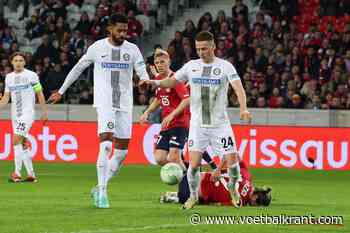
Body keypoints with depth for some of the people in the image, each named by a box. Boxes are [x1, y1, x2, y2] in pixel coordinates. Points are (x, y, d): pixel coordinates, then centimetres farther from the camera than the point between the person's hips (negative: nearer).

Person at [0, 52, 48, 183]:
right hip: (15, 113, 6)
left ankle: (17, 173, -20)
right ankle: (31, 174, 13)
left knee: (17, 140, -19)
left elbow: (39, 94, 0)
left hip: (27, 113, -6)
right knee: (23, 144, 7)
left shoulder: (31, 75, -4)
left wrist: (44, 112, 0)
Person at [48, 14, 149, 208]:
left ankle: (100, 189, 18)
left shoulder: (132, 49, 5)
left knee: (122, 151, 3)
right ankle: (102, 191, -19)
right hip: (104, 103, -3)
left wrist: (146, 80, -32)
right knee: (106, 144, -20)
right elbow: (78, 68, 13)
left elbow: (142, 70, -7)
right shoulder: (97, 47, 3)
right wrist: (61, 92, 18)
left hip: (125, 104, 3)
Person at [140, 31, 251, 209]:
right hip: (197, 124, 2)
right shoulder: (191, 66, 5)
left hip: (220, 123, -1)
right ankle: (193, 196, 13)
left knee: (231, 160, -6)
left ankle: (233, 188, 23)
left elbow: (238, 87, -15)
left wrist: (243, 109, -32)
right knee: (194, 163, -9)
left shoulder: (225, 66, -4)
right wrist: (156, 82, -11)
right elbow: (172, 81, 10)